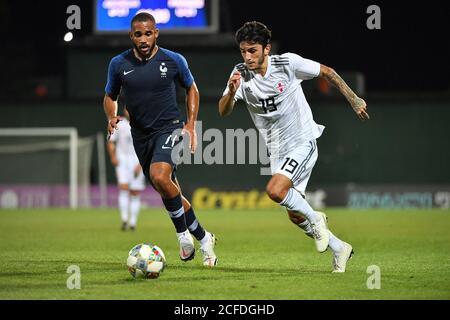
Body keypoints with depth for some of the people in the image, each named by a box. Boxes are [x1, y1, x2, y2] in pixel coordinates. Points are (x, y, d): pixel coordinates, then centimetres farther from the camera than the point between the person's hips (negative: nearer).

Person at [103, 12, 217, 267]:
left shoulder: (174, 60, -6)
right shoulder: (119, 64, -1)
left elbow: (191, 89, 11)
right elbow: (110, 97, 13)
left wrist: (191, 124, 1)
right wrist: (112, 117, -9)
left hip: (170, 128, -4)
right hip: (141, 135, 4)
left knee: (160, 176, -31)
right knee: (170, 194, 10)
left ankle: (183, 233, -12)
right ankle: (204, 239, 29)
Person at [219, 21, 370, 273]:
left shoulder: (288, 63, -15)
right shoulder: (241, 74, -6)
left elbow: (326, 72, -2)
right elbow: (224, 112, -14)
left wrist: (354, 99, 0)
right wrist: (231, 91, -34)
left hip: (303, 142, -5)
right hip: (278, 152, 5)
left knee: (275, 190, -27)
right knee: (295, 216, 8)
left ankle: (315, 218, -2)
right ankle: (340, 249, 27)